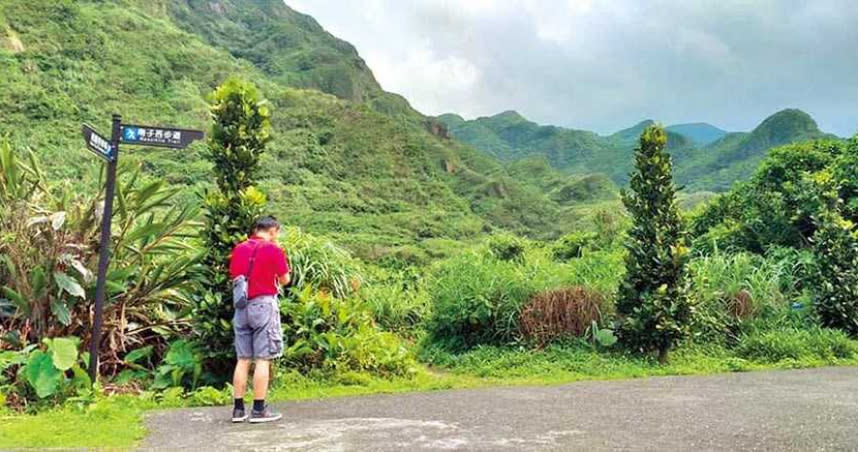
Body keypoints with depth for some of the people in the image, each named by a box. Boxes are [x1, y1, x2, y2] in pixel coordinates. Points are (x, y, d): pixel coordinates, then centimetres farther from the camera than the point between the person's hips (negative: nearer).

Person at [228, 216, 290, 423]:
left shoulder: (238, 249, 10)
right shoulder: (273, 249, -6)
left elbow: (233, 276, 17)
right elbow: (284, 280, -1)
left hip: (241, 306, 6)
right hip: (263, 304, -6)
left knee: (242, 360, 9)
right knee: (263, 359, -2)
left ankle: (239, 408, 12)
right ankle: (259, 409, 0)